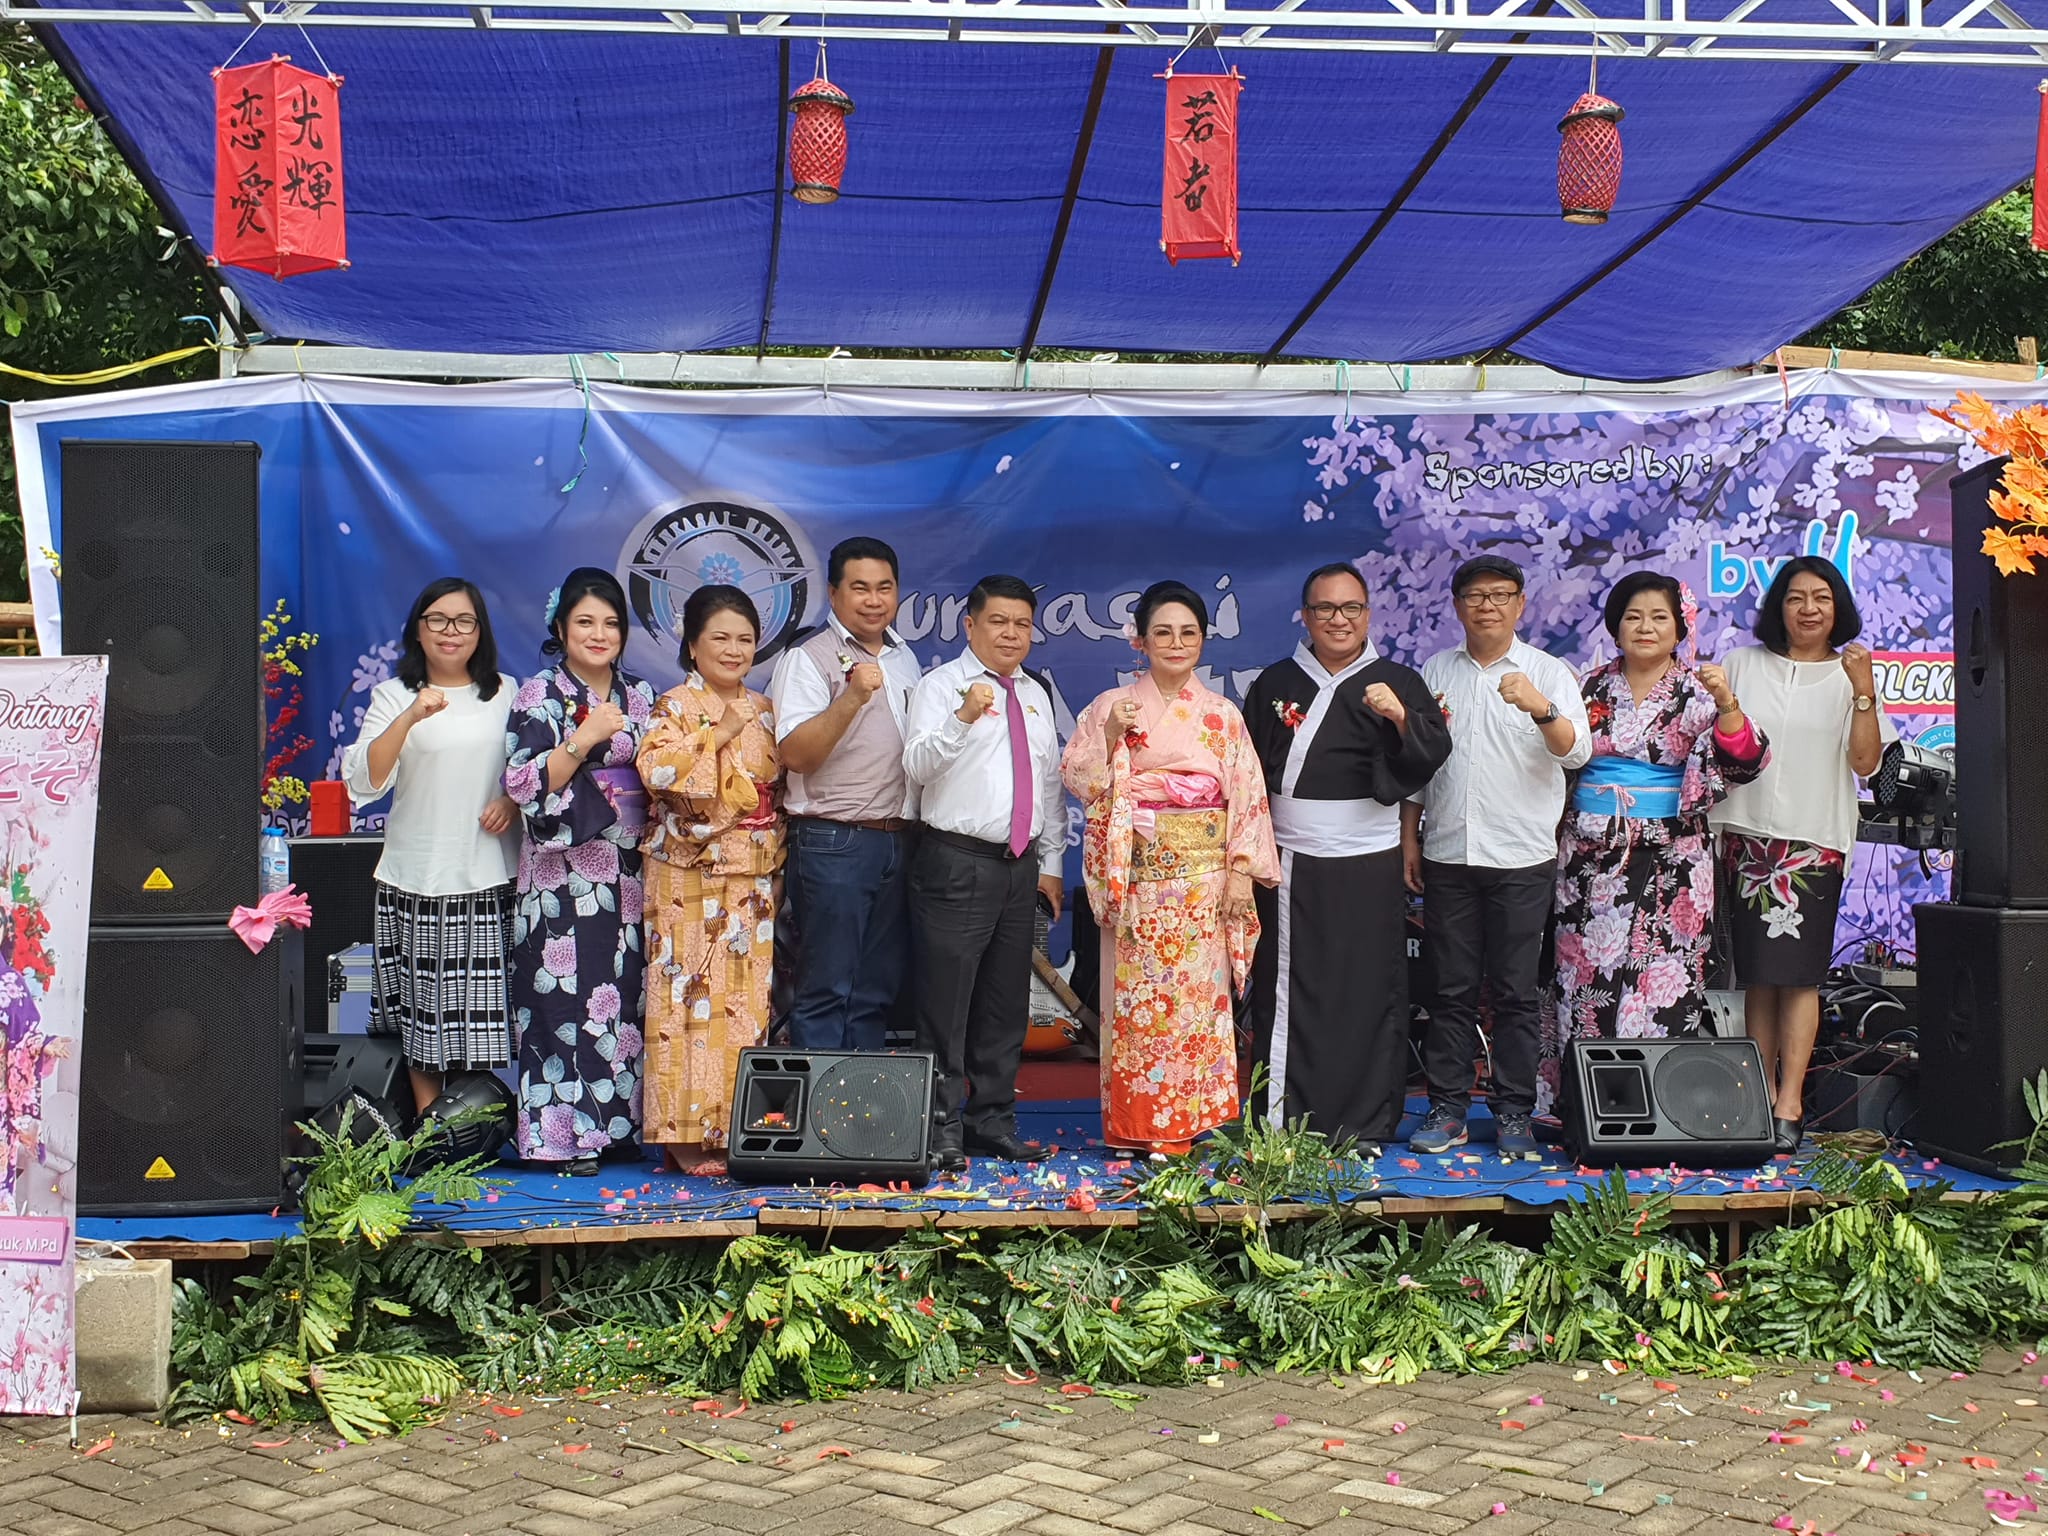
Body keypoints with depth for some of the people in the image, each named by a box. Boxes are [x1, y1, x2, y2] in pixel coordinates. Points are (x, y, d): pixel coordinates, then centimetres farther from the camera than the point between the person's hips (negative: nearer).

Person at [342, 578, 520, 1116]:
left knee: (481, 1012, -1)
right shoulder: (393, 696, 4)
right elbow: (363, 782, -9)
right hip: (413, 881, -1)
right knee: (420, 1010, 2)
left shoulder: (506, 695, 11)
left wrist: (514, 802, -2)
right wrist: (411, 717, -21)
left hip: (486, 879, 1)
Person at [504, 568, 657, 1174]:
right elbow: (523, 784, -11)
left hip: (629, 872, 5)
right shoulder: (539, 695, -1)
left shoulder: (640, 696, 12)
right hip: (564, 874, -4)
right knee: (566, 997, -6)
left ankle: (618, 1123, 15)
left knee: (627, 993, 5)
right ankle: (562, 1133, 1)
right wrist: (583, 739, -18)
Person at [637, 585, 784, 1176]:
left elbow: (780, 785, 21)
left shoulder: (763, 711, 14)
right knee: (694, 1000, -5)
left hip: (755, 883, 6)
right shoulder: (676, 705, -3)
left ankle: (741, 1127, 13)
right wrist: (715, 737, -18)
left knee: (749, 1000, 6)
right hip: (692, 880, -6)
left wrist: (779, 861, 10)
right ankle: (686, 1135, 0)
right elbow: (656, 769, -20)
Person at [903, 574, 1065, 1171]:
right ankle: (941, 1132, 1)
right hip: (957, 865, -6)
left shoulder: (1035, 696, 16)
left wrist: (1051, 863, 15)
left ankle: (993, 1123, 21)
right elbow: (918, 765, -19)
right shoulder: (940, 685, -4)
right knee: (946, 1006, -5)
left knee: (1006, 1006, 12)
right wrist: (964, 718, -35)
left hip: (1020, 869, 7)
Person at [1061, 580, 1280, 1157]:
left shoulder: (1222, 714, 9)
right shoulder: (1112, 707, 5)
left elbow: (1248, 793, 6)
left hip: (1204, 876, 1)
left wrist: (1242, 868, -2)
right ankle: (1136, 1124, 7)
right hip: (1136, 872, -1)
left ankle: (1190, 1122, 7)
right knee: (1136, 992, -1)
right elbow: (1078, 780, 0)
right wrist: (1110, 736, -15)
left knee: (1199, 991, -1)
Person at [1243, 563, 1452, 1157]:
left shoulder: (1397, 682, 5)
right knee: (1286, 992, 2)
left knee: (1367, 992, 1)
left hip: (1367, 865, -1)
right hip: (1289, 863, 2)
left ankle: (1366, 1125, 10)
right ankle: (1283, 1122, 9)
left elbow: (1433, 753, -7)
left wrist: (1400, 717, -27)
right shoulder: (1275, 684, 11)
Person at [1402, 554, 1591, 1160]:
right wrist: (1409, 837, 10)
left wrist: (1541, 709, -32)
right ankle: (1447, 1107, 12)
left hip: (1522, 858, -2)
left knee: (1518, 991, 2)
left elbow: (1577, 751, -13)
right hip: (1448, 854, 2)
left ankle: (1513, 1112, 10)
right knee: (1452, 989, 6)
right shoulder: (1436, 671, 10)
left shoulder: (1549, 673, 1)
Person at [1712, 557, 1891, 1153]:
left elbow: (1865, 761, -3)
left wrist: (1864, 691, -12)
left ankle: (1789, 1106, -7)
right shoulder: (1744, 665, 11)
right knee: (1757, 975, 3)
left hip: (1815, 840, -2)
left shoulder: (1849, 676, 7)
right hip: (1746, 834, 2)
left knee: (1797, 973, -8)